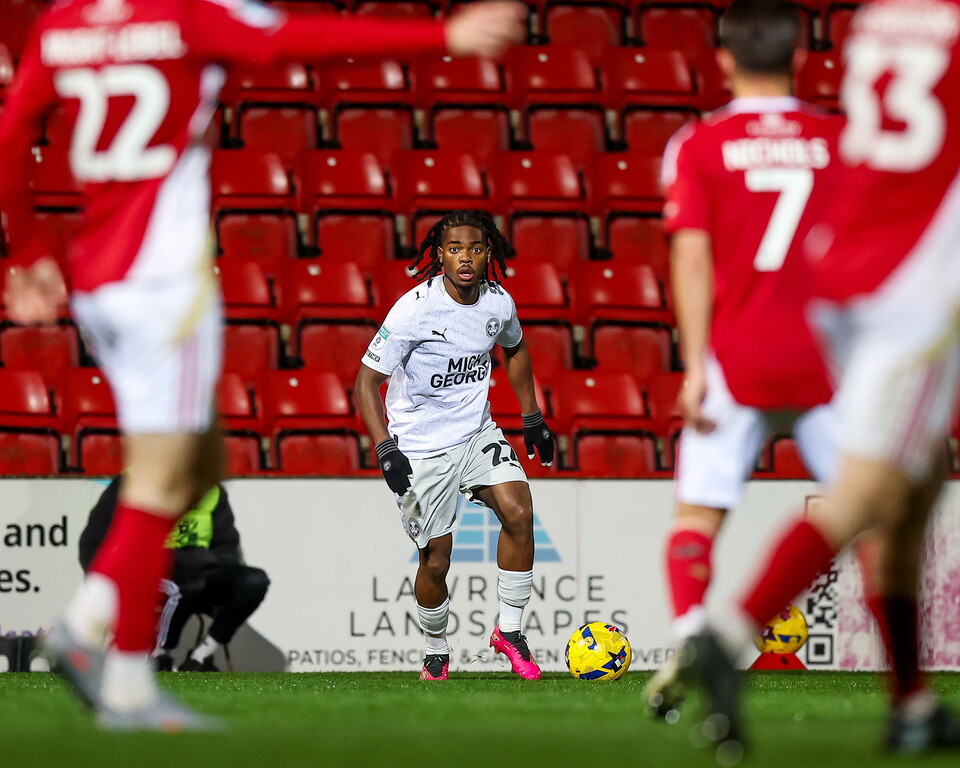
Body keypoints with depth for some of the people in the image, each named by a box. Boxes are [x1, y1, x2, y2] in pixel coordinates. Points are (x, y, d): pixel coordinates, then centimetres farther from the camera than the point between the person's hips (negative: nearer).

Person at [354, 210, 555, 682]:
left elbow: (515, 350, 20)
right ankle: (436, 652, 25)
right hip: (420, 448, -4)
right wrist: (385, 450, -24)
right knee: (435, 561, -2)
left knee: (518, 511, -20)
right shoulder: (413, 309, -20)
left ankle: (509, 630, -5)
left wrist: (532, 418, 18)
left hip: (476, 434, 4)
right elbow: (366, 382, -15)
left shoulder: (498, 304, -5)